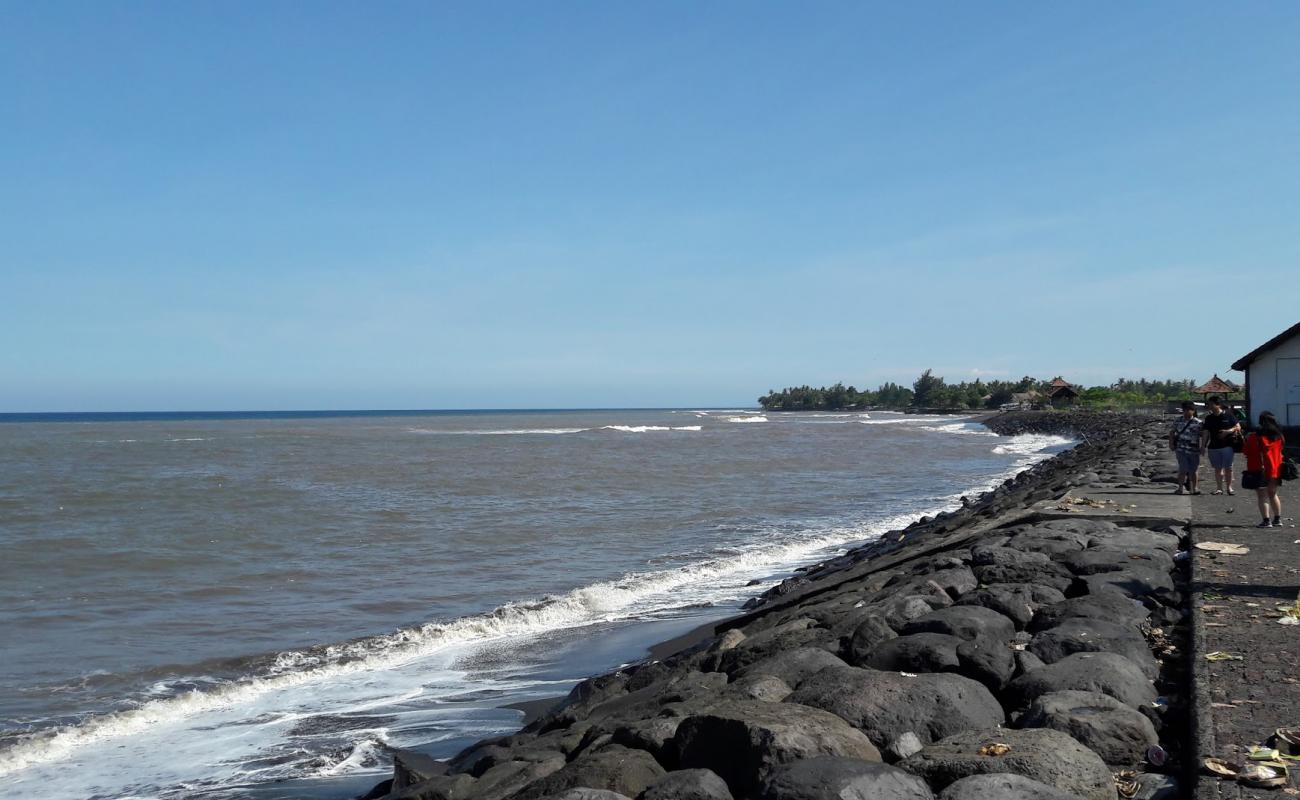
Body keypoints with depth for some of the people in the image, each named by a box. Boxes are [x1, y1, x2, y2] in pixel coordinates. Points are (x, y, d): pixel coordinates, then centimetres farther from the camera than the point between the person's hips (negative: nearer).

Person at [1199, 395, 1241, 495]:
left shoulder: (1228, 415, -2)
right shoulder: (1209, 418, 7)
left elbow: (1238, 427, 1)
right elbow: (1205, 433, 6)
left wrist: (1228, 431, -16)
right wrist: (1203, 446, 1)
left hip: (1227, 446, -3)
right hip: (1213, 447, 3)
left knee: (1228, 468, 2)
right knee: (1218, 468, 7)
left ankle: (1229, 487, 12)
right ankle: (1219, 488, 12)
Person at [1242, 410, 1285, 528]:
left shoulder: (1255, 436, -12)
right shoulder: (1279, 436, 5)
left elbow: (1246, 451, -5)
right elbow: (1280, 451, 15)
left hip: (1260, 470, -6)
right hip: (1275, 469, 6)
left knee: (1262, 496, -2)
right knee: (1273, 494, 20)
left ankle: (1266, 521, -7)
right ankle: (1277, 519, 22)